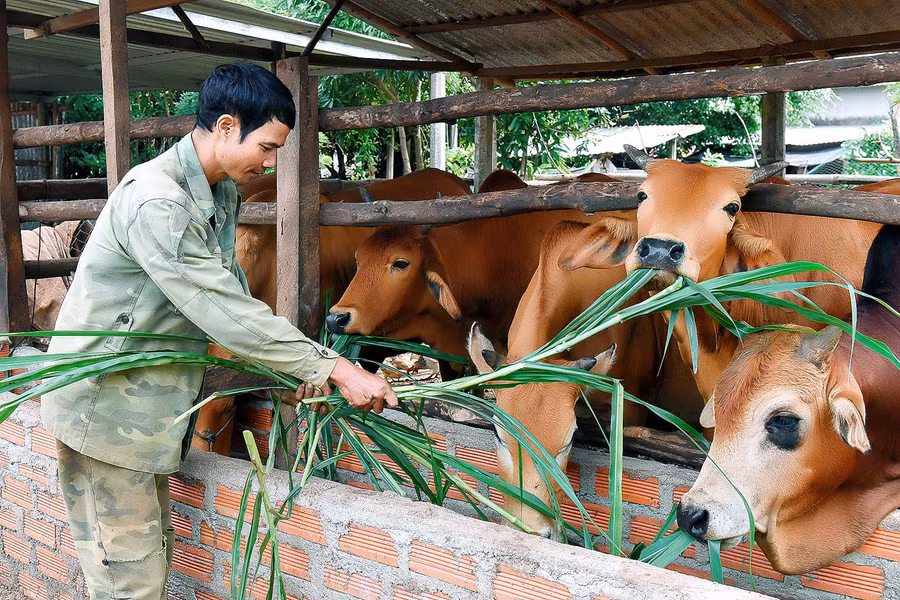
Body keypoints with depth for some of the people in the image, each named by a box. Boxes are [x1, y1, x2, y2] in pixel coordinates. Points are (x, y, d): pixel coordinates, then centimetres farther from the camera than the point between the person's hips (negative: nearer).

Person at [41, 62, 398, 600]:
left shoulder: (222, 192, 4)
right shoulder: (156, 201, -26)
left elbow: (230, 289, 9)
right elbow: (227, 313, -29)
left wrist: (298, 366, -1)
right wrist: (335, 369, -25)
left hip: (151, 407, 9)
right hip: (104, 408, -9)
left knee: (154, 551, 18)